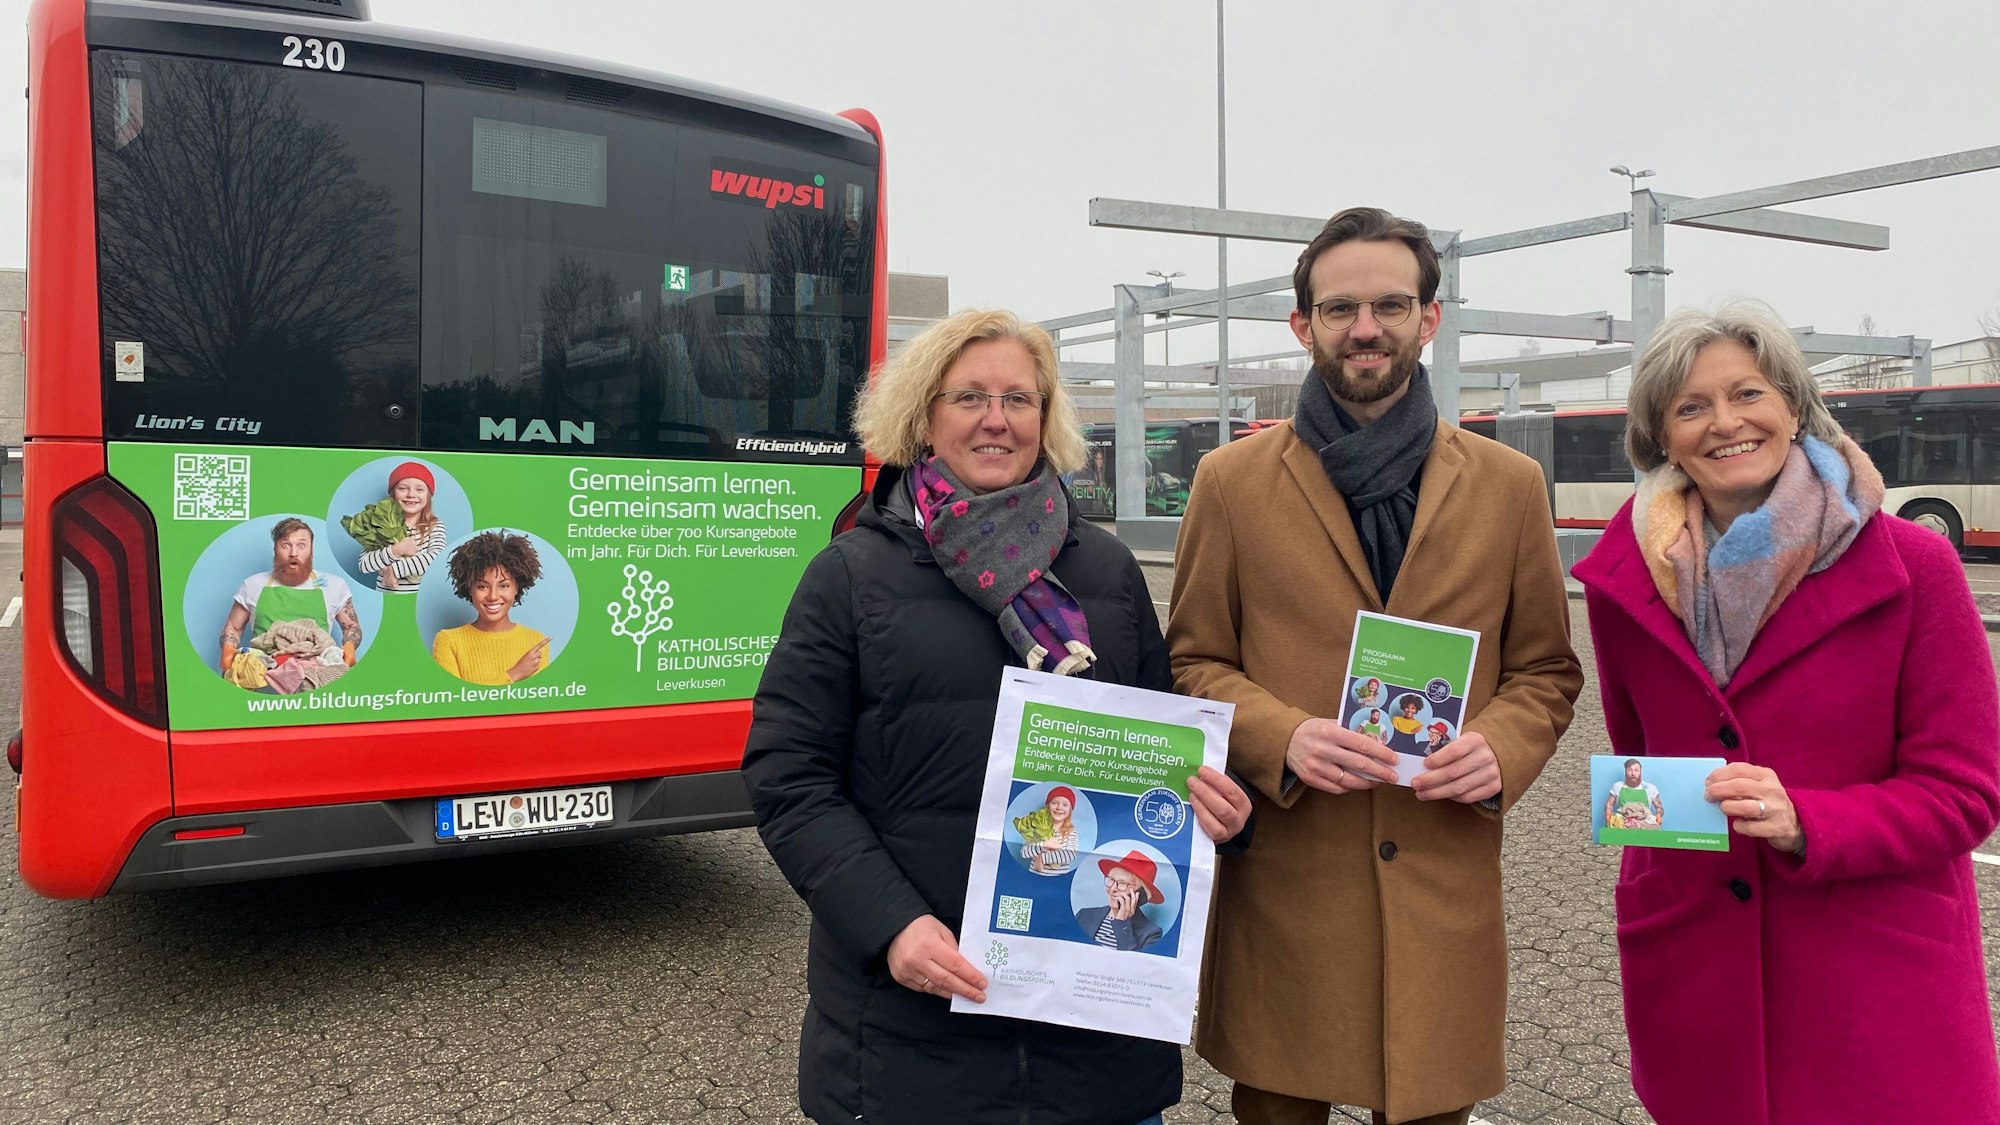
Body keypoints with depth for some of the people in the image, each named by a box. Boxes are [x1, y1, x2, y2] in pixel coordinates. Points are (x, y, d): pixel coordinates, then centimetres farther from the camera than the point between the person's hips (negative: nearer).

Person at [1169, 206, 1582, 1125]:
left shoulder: (1508, 485, 7)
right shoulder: (1232, 482, 2)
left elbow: (1546, 669, 12)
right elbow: (1191, 663, 4)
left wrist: (1502, 748, -9)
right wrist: (1280, 739, -14)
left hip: (1447, 886, 2)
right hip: (1282, 886, -1)